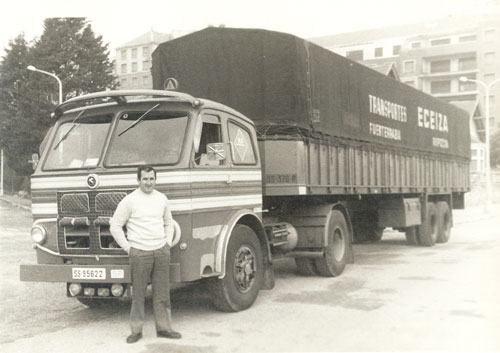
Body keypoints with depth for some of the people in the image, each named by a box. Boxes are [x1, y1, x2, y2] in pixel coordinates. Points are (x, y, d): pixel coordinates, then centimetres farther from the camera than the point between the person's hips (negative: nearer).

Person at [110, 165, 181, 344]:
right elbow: (115, 226, -4)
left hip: (161, 252, 4)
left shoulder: (162, 199, 9)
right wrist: (127, 248, -5)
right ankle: (136, 330, 11)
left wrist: (168, 243, 11)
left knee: (162, 292, 7)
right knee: (138, 294, 1)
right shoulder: (130, 200, -5)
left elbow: (169, 223, 23)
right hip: (139, 253, -4)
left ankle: (163, 327, 16)